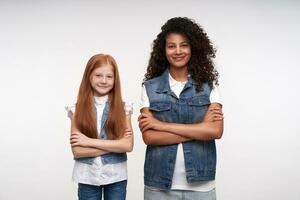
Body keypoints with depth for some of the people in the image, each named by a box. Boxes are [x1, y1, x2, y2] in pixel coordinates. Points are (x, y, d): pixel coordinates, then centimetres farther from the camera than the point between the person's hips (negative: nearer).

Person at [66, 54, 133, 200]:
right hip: (87, 178, 0)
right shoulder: (77, 110, -5)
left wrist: (90, 141, -16)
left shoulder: (123, 109, -4)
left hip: (116, 177, 0)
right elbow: (77, 151, -12)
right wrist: (115, 145, -15)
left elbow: (128, 145, -15)